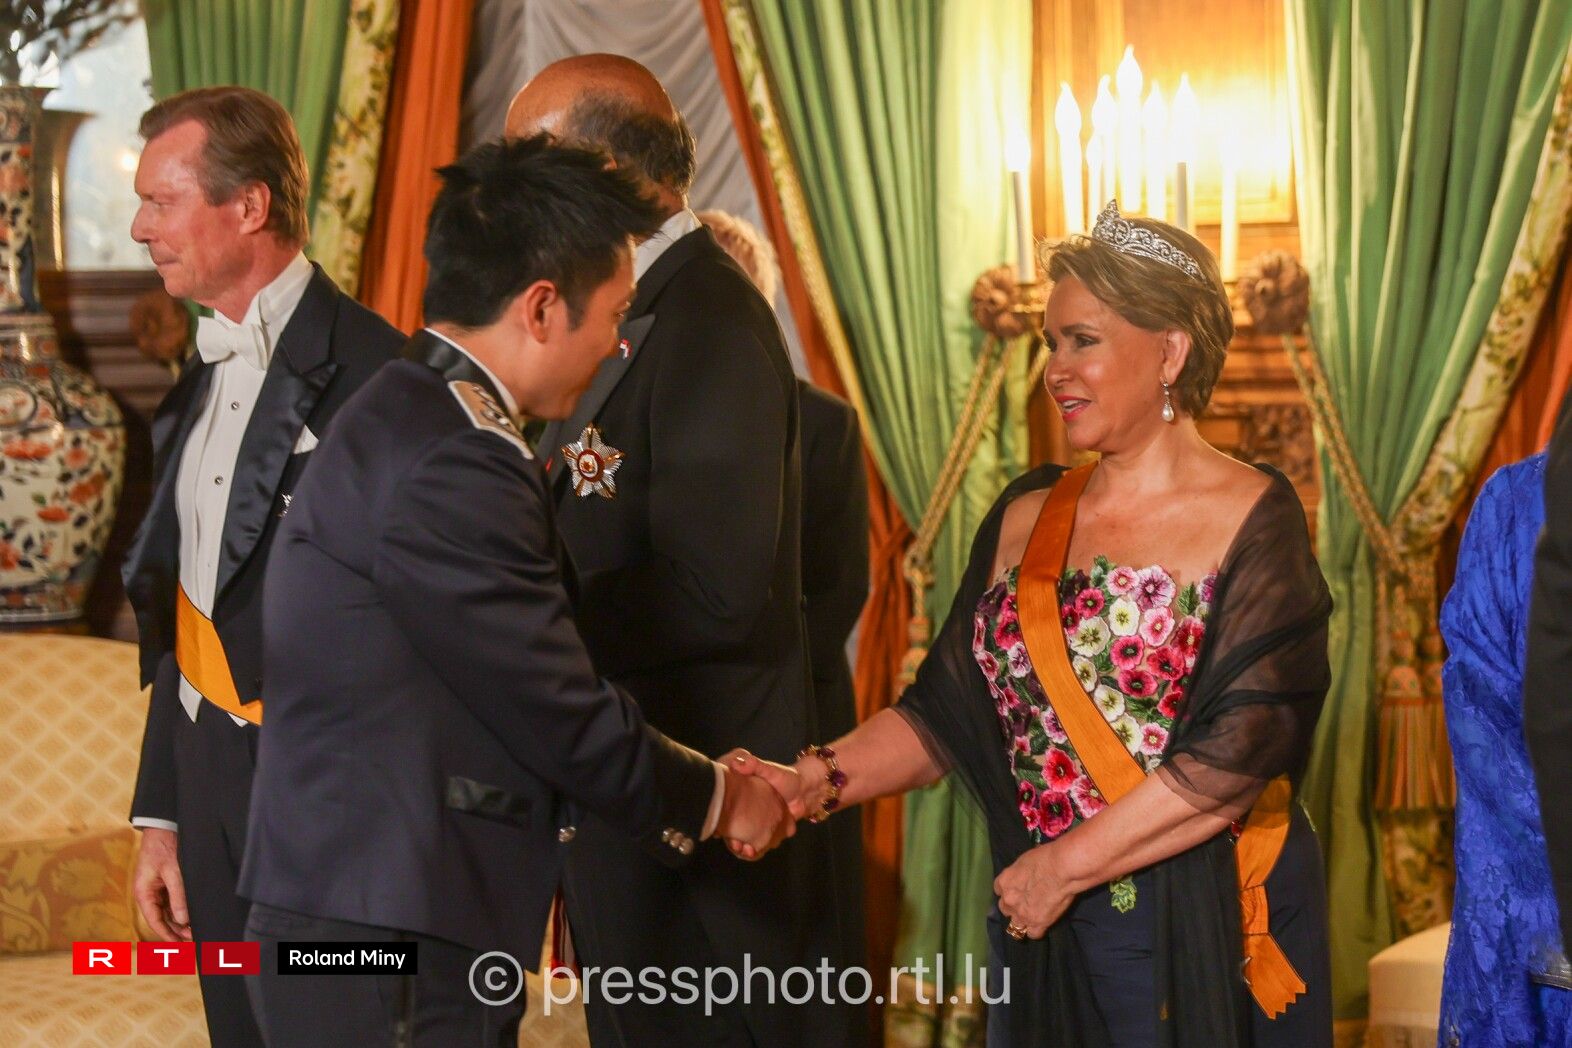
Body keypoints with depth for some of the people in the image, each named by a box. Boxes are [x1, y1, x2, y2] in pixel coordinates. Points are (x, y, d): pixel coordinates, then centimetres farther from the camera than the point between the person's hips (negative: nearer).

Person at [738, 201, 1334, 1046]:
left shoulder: (1250, 521, -8)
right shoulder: (1025, 518, 8)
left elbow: (1241, 747, -17)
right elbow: (946, 712, 4)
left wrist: (1066, 864, -16)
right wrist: (822, 779, -13)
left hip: (1213, 941, -4)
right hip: (1048, 939, 4)